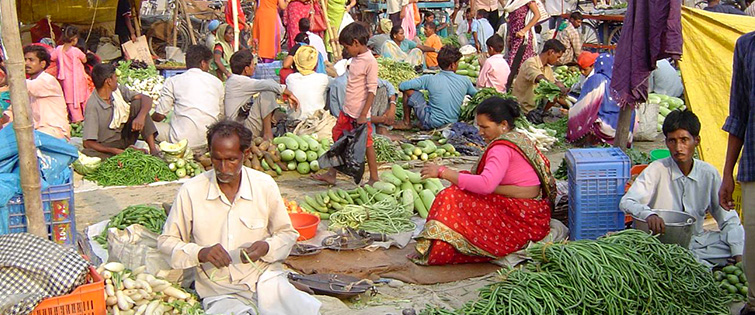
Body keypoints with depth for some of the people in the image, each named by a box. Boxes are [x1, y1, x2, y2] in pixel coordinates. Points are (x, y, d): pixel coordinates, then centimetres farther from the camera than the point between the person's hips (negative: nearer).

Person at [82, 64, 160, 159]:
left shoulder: (118, 90, -5)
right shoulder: (93, 105, -22)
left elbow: (146, 99, -8)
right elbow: (88, 143, -24)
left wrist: (141, 116, -29)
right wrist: (116, 151, -34)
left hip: (126, 139, 5)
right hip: (107, 147, -5)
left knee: (137, 103, -12)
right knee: (87, 153, -37)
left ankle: (153, 150, -17)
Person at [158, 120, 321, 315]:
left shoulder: (265, 185, 1)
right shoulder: (191, 191, -4)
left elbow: (287, 234, 11)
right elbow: (166, 241, 4)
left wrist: (267, 247, -10)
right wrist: (200, 253, -14)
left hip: (265, 278, 1)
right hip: (218, 291, -1)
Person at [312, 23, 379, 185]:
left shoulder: (370, 62, -18)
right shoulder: (356, 58, 9)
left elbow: (372, 90, -19)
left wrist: (363, 115, -21)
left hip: (359, 114, -9)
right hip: (347, 111, 9)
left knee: (366, 144, 1)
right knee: (339, 139, 13)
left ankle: (374, 178, 14)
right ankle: (331, 174, 22)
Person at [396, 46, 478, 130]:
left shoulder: (430, 79, -16)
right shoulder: (465, 81, -9)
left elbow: (402, 86, -13)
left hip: (432, 123, -4)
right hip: (453, 123, 4)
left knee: (408, 90, 2)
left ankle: (407, 123, 15)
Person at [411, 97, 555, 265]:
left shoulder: (502, 147, -18)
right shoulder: (519, 138, 12)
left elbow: (486, 185, -32)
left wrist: (442, 172, -27)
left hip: (519, 219, -11)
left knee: (452, 198, -14)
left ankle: (432, 254, -6)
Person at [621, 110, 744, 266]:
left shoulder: (708, 173, 0)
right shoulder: (657, 170, -9)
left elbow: (728, 219, 3)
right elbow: (626, 202, -20)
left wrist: (739, 254, -12)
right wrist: (649, 214, -41)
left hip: (696, 240, 3)